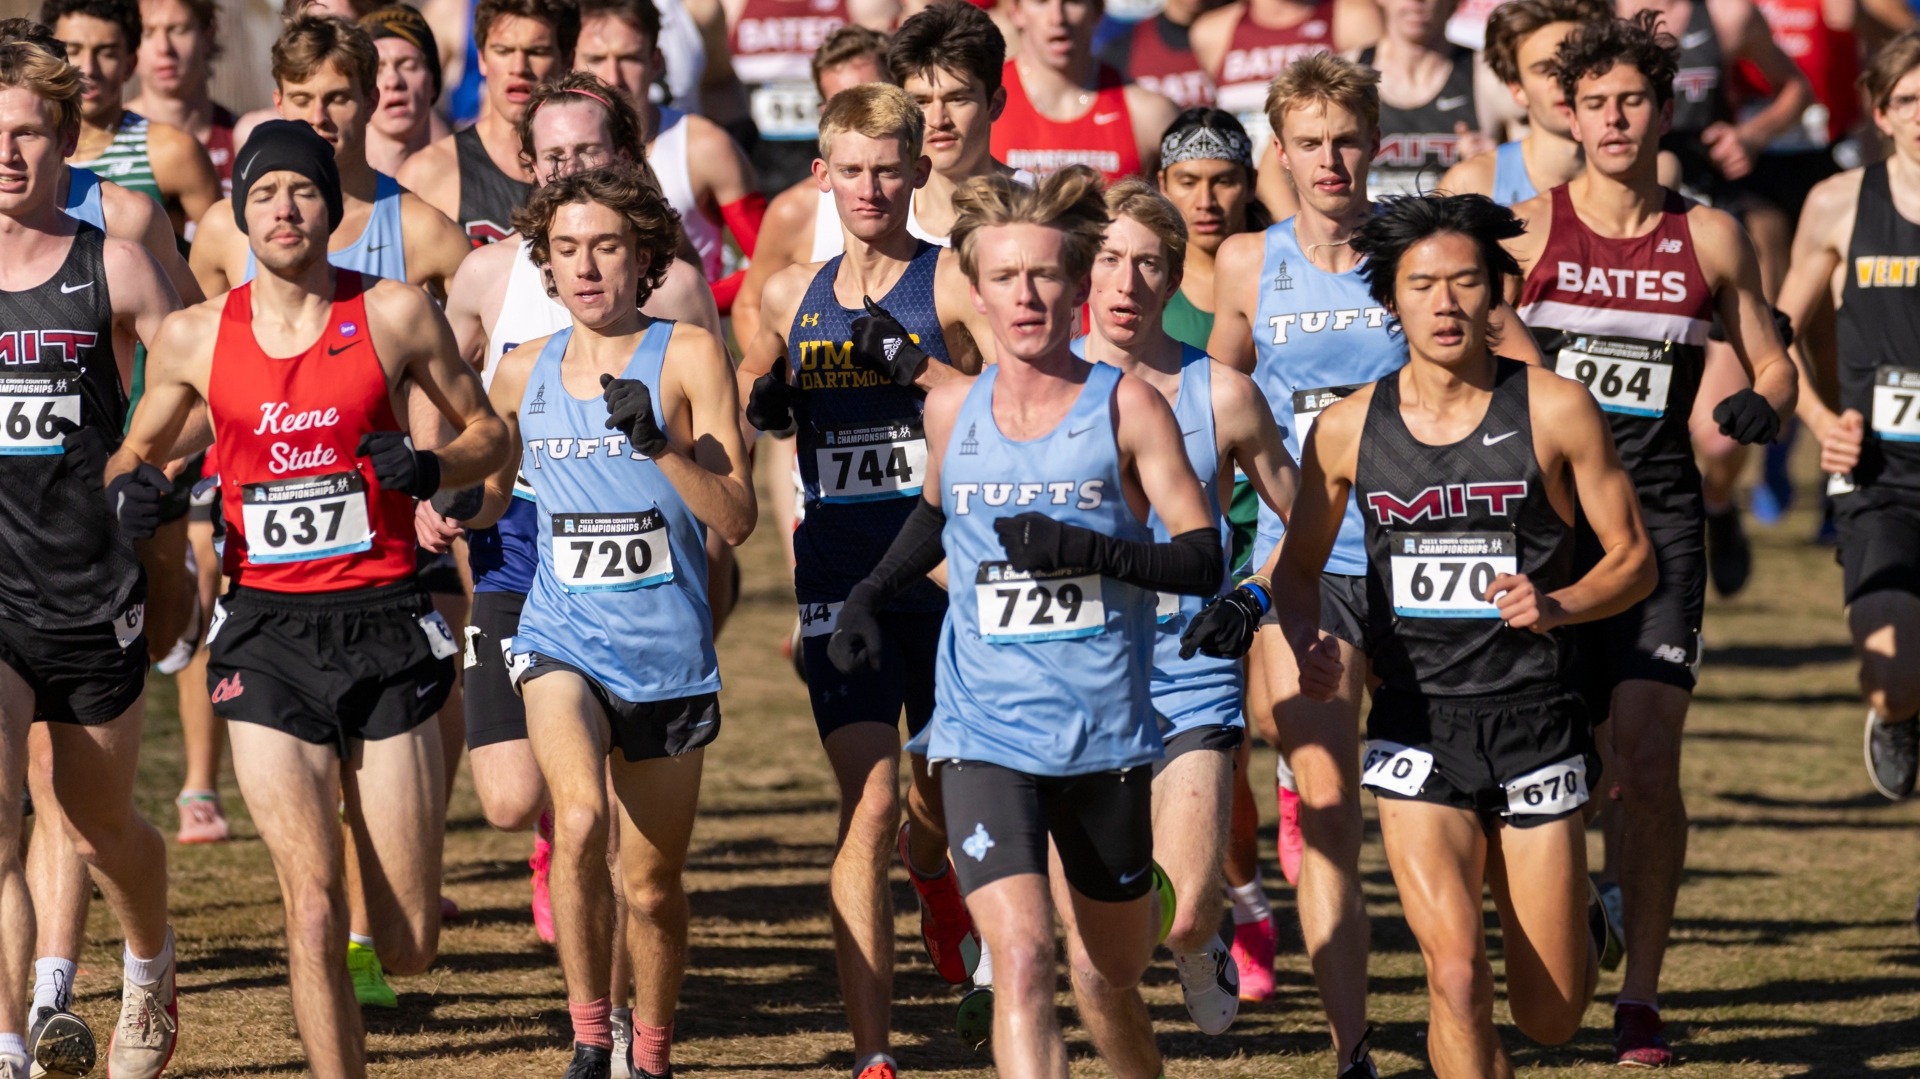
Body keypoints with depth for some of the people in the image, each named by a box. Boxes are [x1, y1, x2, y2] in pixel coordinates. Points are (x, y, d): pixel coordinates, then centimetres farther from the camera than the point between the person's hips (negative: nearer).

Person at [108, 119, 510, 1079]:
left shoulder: (394, 315, 0)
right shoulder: (195, 338, 4)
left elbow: (487, 433, 11)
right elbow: (137, 450, 19)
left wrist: (430, 470, -11)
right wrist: (135, 489, -5)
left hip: (384, 627, 0)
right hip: (267, 635, 0)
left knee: (409, 948, 2)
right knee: (314, 911, -15)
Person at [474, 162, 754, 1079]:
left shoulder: (688, 358, -4)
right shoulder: (525, 372, 5)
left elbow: (737, 520, -10)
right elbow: (487, 496, 22)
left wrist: (659, 446, -23)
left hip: (668, 652, 0)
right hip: (562, 639, 0)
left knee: (653, 884, 8)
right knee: (580, 816, -27)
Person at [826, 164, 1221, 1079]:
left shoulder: (1126, 407, -4)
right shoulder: (953, 410, 5)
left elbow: (1203, 559, -6)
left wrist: (1086, 548, -20)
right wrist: (870, 596, 15)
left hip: (1105, 733, 0)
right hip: (985, 734, 0)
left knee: (1107, 981, 14)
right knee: (1021, 961, -18)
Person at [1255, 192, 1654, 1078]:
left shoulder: (1554, 412, -3)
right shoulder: (1348, 429, 2)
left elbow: (1635, 561, 3)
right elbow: (1296, 568, 14)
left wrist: (1557, 605, -17)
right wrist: (1310, 645, -8)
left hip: (1534, 719, 0)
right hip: (1416, 727, 0)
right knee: (1456, 973, -19)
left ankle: (1588, 920, 42)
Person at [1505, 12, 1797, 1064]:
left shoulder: (1708, 239, 7)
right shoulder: (1529, 230, 2)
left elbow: (1772, 360, 16)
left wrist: (1760, 404, -6)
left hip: (1658, 517, 0)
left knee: (1647, 756, -11)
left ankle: (1641, 997, -4)